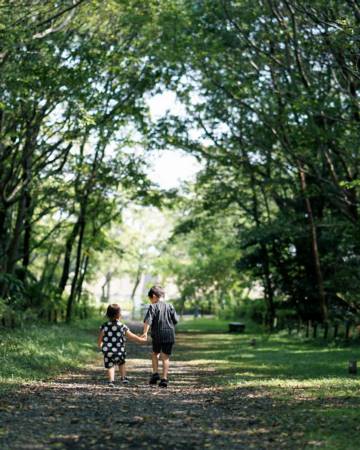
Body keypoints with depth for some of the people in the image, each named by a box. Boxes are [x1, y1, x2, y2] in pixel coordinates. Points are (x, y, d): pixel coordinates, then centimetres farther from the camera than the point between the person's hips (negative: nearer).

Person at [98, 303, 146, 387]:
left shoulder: (104, 326, -5)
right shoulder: (122, 327, -4)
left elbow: (99, 339, 0)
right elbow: (132, 337, 6)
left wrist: (99, 346, 22)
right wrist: (142, 340, 22)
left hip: (108, 353, -1)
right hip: (120, 352, 1)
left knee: (110, 366, 16)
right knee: (121, 363, 29)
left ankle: (111, 380, -4)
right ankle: (123, 378, 31)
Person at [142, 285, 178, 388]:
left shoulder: (153, 307, -4)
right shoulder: (170, 306, 6)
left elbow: (147, 321, -16)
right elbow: (176, 320, 8)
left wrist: (145, 332, -19)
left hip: (157, 335, -2)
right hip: (170, 335, 2)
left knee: (155, 353, 20)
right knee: (166, 357, 5)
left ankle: (155, 373, 9)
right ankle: (164, 378, 1)